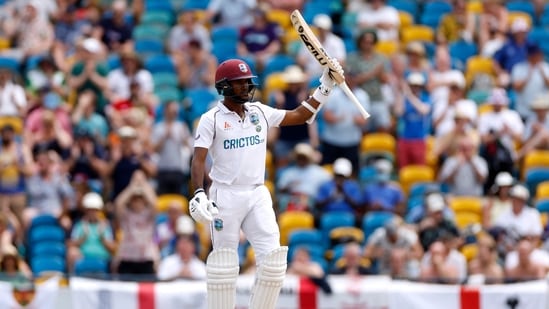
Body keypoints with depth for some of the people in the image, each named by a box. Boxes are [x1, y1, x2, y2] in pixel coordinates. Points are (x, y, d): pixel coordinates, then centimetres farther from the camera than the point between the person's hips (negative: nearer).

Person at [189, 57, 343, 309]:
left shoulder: (259, 112, 10)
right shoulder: (211, 119, -4)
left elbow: (299, 116, 14)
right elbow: (198, 159, -11)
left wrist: (325, 86, 6)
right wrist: (199, 194, -25)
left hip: (258, 195, 4)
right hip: (225, 196, -4)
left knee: (272, 260, -6)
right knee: (224, 265, -1)